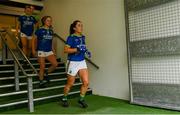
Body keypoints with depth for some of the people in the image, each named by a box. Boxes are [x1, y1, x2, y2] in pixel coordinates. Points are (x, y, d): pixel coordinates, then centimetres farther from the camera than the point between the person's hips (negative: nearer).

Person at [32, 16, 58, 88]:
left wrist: (53, 50, 13)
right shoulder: (40, 30, -5)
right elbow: (34, 40, 1)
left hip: (49, 51, 5)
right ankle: (41, 82, 20)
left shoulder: (51, 31, 8)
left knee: (55, 64, -10)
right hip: (41, 51, -4)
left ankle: (46, 74, 16)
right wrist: (33, 50, -4)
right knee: (42, 67, 1)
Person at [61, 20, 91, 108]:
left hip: (82, 62, 6)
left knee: (86, 82, -2)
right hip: (73, 62, -6)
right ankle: (64, 99, 34)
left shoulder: (83, 37, 8)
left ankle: (81, 99, 19)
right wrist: (77, 49, -24)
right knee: (70, 84, 9)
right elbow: (66, 50, -17)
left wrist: (86, 51, 3)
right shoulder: (71, 37, -11)